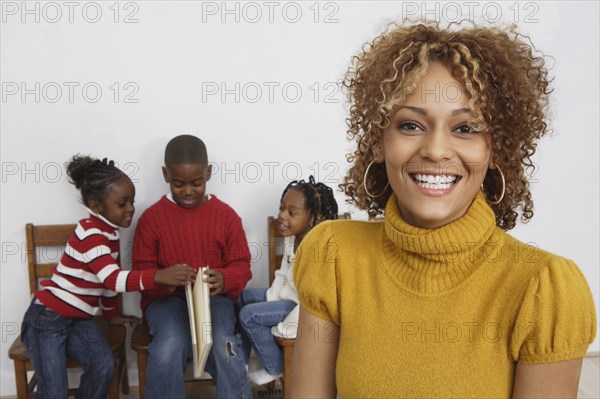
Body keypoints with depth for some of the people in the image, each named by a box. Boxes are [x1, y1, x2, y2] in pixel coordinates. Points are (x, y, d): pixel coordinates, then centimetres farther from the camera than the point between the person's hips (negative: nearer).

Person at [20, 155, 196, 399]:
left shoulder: (110, 231, 5)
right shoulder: (90, 234, -22)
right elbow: (113, 279, -37)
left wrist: (112, 314, 23)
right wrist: (158, 276, -49)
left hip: (79, 319, 7)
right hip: (47, 318, -7)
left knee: (104, 365, -17)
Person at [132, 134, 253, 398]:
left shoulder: (226, 215, 1)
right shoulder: (151, 217, -1)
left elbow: (242, 266, 3)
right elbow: (142, 271, 1)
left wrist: (224, 280, -22)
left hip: (215, 297, 1)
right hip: (167, 299, 0)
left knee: (225, 350, -27)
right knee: (170, 349, -29)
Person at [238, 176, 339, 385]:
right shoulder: (290, 239, -3)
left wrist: (283, 329, -23)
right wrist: (271, 300, 0)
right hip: (287, 294, 10)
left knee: (249, 315, -17)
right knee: (243, 296, 16)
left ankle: (274, 368, 5)